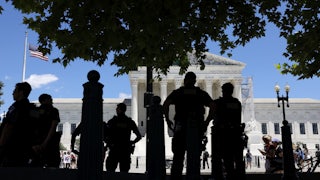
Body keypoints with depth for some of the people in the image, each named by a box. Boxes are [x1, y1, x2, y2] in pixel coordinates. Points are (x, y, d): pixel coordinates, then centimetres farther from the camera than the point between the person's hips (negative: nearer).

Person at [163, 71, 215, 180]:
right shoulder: (201, 93, 11)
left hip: (180, 127, -1)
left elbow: (165, 104, -8)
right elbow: (213, 107, -2)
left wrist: (167, 119, -1)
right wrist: (206, 121, 2)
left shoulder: (177, 92, 8)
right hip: (198, 128, 1)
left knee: (178, 156, 6)